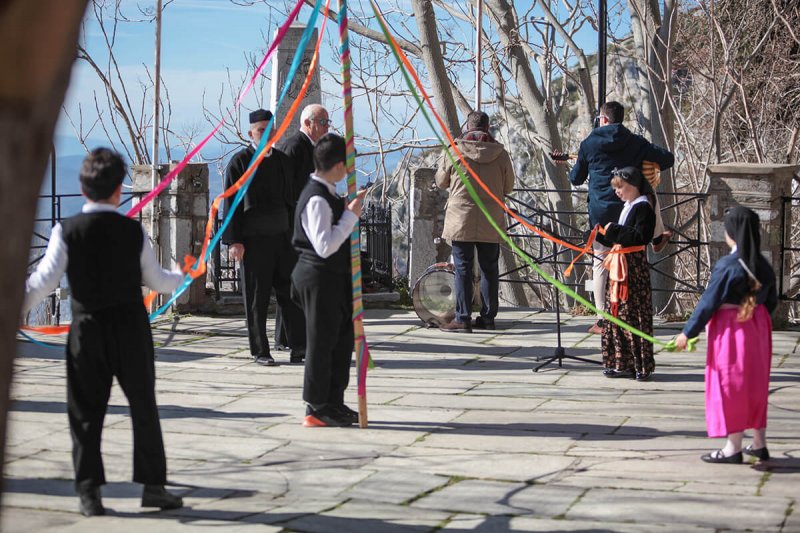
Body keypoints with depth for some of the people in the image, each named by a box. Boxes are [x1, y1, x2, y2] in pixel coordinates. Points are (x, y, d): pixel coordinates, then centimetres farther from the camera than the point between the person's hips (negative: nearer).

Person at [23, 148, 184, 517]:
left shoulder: (67, 231, -7)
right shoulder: (133, 231, -4)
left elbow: (44, 280, -14)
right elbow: (156, 281, 5)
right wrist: (181, 277, 25)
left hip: (87, 330, 0)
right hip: (130, 328, 0)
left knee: (85, 412, 6)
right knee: (143, 407, 11)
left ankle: (89, 493, 4)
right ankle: (153, 486, 13)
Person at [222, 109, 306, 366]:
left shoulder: (281, 160, 13)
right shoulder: (240, 161, -4)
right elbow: (231, 203, -7)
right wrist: (234, 240, -13)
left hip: (281, 235, 5)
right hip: (254, 239, -5)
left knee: (291, 292, 4)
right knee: (257, 298, 1)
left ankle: (298, 348, 9)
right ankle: (260, 352, 8)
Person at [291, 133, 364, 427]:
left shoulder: (327, 194, 10)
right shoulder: (317, 199, -21)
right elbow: (325, 246, -27)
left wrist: (349, 210, 16)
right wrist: (351, 216, -23)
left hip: (334, 276, 10)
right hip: (319, 277, -10)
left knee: (342, 338, 16)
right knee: (321, 342, -1)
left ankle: (334, 403, 26)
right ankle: (317, 409, 8)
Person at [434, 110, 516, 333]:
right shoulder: (501, 154, -3)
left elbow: (441, 182, 6)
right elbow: (508, 187, 7)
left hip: (461, 220, -2)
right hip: (491, 222, 2)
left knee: (463, 269, 1)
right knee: (489, 269, 11)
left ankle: (463, 318, -2)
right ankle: (488, 317, 15)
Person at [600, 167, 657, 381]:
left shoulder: (643, 207, -11)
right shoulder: (627, 207, 19)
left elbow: (641, 237, -22)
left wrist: (614, 230, -19)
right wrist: (604, 234, 15)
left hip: (634, 268, -10)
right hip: (620, 266, 10)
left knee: (635, 315, -8)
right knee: (617, 313, 10)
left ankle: (641, 365, -4)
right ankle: (622, 363, 16)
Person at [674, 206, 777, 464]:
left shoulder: (727, 266, -18)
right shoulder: (763, 266, 2)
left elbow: (708, 302, -15)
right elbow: (771, 301, 11)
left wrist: (688, 332, -8)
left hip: (731, 331, -7)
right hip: (758, 329, 7)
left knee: (731, 386, 2)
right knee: (755, 385, 15)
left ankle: (734, 447, 6)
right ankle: (759, 444, 22)